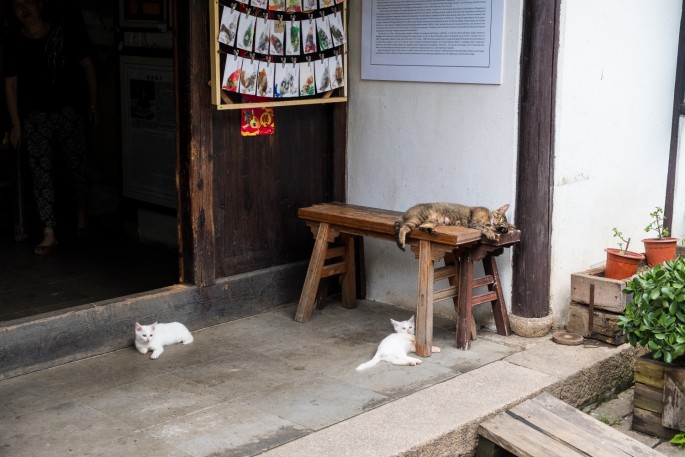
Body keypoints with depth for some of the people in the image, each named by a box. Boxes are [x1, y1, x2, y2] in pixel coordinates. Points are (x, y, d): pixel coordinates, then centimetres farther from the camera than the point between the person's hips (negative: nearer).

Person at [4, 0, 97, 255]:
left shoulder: (64, 36, -2)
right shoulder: (15, 44, 1)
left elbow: (87, 67, 8)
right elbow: (11, 85, 5)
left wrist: (93, 104, 8)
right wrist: (16, 124, 1)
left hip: (68, 112, 0)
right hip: (35, 117, 1)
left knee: (76, 165, 9)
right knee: (41, 172, -7)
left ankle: (81, 211, 38)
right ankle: (49, 234, -8)